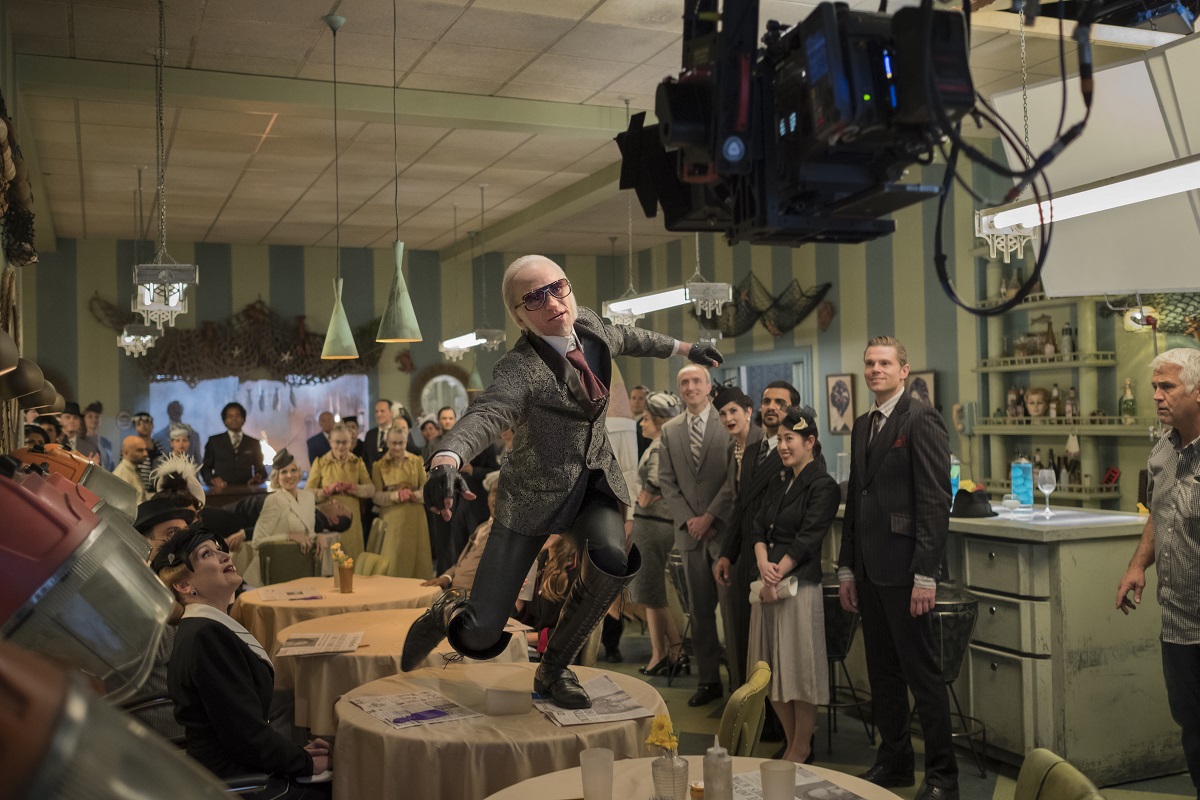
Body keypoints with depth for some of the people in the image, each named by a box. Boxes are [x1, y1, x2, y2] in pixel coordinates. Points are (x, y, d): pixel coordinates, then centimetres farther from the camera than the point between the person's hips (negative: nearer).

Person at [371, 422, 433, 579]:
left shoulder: (417, 461, 6)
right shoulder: (379, 465, 5)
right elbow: (376, 496, -2)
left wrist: (414, 495, -19)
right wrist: (394, 496, -20)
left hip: (414, 518, 1)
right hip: (391, 519, -1)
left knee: (416, 558, 1)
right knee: (393, 561, -2)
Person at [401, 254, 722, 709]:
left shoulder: (587, 324, -5)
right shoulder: (520, 369, -25)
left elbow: (624, 338, 19)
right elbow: (483, 416, -44)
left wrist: (681, 348, 31)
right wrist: (446, 461, -64)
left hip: (595, 484, 5)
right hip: (534, 495, -5)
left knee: (611, 560, -29)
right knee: (480, 636, -9)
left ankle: (554, 668, -2)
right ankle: (449, 613, 33)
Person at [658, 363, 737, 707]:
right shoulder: (669, 431, 11)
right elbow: (666, 481, 9)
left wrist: (710, 516, -10)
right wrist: (687, 519, -3)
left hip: (725, 528, -4)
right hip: (690, 531, 4)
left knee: (733, 607, -2)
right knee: (699, 611, 8)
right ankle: (709, 679, 16)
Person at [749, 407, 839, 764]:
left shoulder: (823, 486, -8)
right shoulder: (780, 482, 15)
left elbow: (807, 540, -13)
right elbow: (759, 525, 9)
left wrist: (776, 579, -14)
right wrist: (763, 563, -9)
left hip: (800, 584, -7)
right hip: (768, 583, 8)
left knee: (799, 669, 1)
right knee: (772, 670, 12)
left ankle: (801, 751, 16)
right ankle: (791, 744, 26)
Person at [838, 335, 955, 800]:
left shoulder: (921, 420, -9)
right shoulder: (862, 426, 15)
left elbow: (936, 501, -14)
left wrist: (925, 574, -18)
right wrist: (847, 569, 15)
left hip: (904, 568, -7)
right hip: (868, 569, 8)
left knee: (922, 674, 1)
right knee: (882, 673, 14)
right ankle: (894, 761, 27)